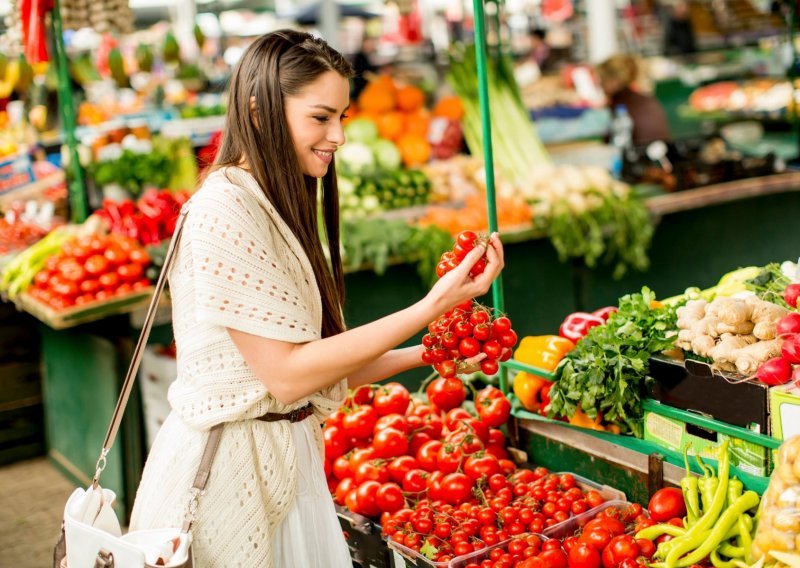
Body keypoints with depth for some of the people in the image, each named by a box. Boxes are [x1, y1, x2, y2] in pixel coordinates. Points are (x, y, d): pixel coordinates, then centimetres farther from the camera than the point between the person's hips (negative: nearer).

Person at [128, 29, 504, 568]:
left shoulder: (277, 210, 9)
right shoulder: (225, 210, -18)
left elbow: (319, 366, 7)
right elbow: (285, 374, -21)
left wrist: (425, 352, -1)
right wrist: (431, 306, -21)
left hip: (285, 458, 9)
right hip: (226, 467, -8)